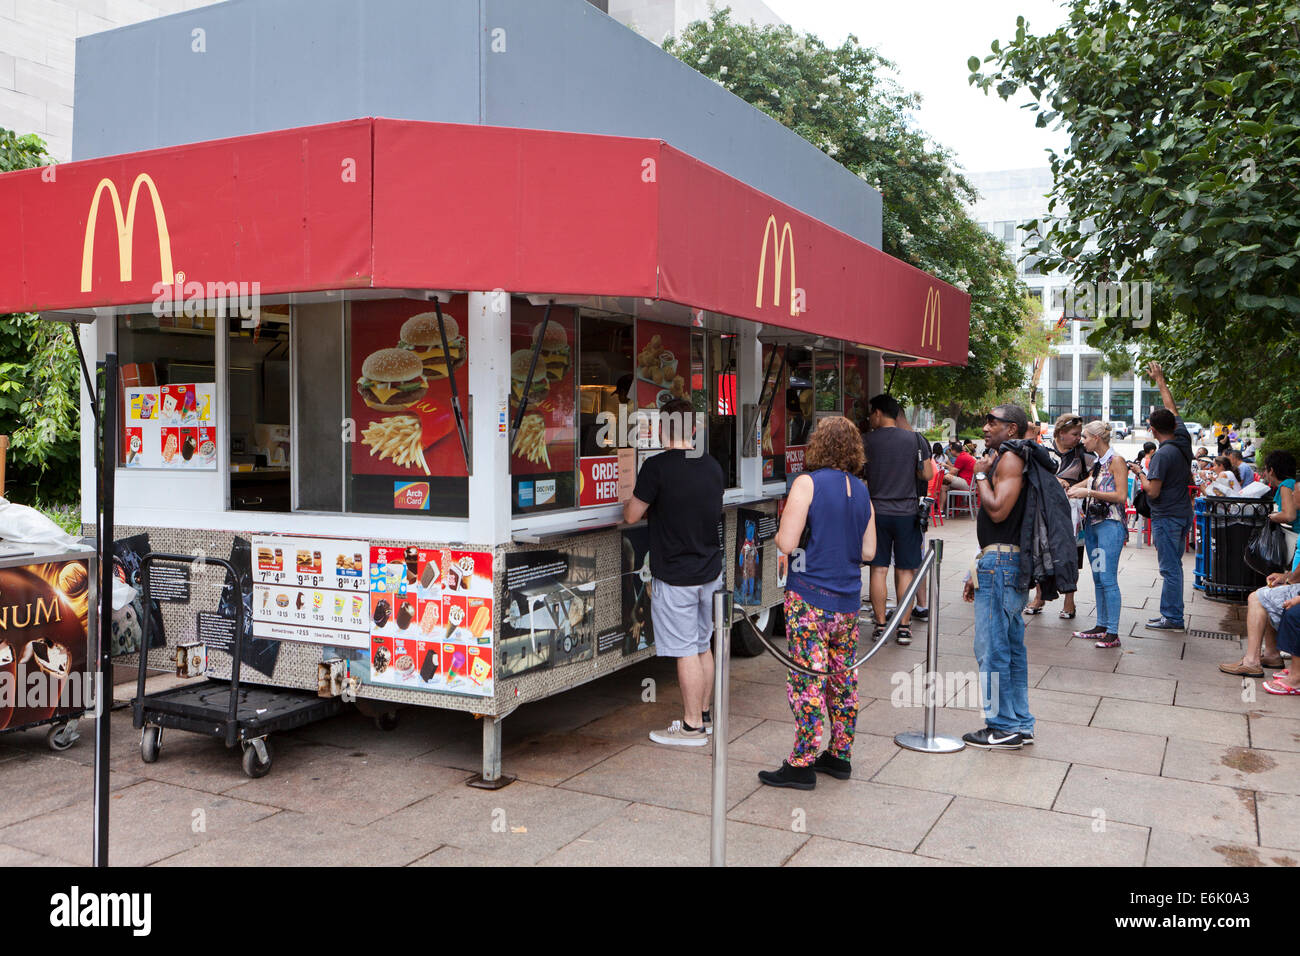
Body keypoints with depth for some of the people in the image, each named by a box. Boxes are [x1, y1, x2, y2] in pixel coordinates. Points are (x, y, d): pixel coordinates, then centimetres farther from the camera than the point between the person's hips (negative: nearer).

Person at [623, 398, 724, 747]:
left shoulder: (657, 467, -16)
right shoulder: (712, 466, 5)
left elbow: (632, 516, -9)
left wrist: (638, 506, 14)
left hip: (675, 576, -7)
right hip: (710, 570, 7)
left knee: (686, 651, 1)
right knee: (703, 645, 17)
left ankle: (692, 727, 9)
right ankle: (703, 714, 28)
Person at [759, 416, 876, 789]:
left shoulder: (807, 483, -11)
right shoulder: (862, 491, 10)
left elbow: (786, 544, -15)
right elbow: (868, 552, 12)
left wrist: (778, 531, 5)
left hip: (810, 600, -7)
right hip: (848, 601, 7)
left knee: (807, 681, -3)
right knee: (843, 679, 14)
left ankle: (802, 764, 3)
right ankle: (840, 755, 25)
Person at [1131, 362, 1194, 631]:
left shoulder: (1162, 454, -20)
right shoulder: (1183, 440, 3)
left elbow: (1153, 491, -20)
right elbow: (1173, 410, 17)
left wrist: (1140, 474, -2)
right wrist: (1161, 380, 24)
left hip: (1166, 518, -9)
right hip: (1183, 515, 9)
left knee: (1170, 569, -4)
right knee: (1174, 566, 15)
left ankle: (1173, 619, 1)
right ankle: (1171, 613, 21)